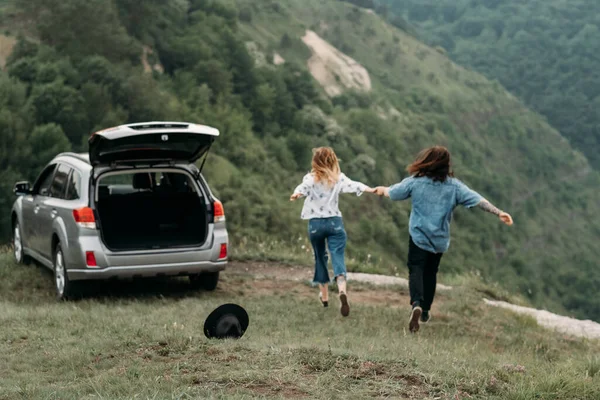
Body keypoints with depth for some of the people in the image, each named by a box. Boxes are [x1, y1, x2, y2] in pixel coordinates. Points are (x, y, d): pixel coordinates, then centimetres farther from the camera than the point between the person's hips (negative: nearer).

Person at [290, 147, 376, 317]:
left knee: (320, 258, 18)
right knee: (338, 258, -9)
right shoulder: (339, 178, 4)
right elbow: (354, 185, -11)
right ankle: (342, 290, -35)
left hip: (315, 223, 0)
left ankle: (324, 296, 28)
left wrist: (296, 194, -39)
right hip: (335, 222, 0)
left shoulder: (311, 178, 0)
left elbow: (303, 187, -20)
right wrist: (372, 190, -20)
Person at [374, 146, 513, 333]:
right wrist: (499, 213, -7)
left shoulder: (415, 182, -7)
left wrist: (382, 190, 31)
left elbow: (393, 193, 8)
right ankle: (425, 311, 29)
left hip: (418, 236, -3)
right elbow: (478, 200, -9)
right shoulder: (454, 186, -4)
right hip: (440, 240, 3)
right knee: (431, 273, 19)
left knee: (416, 270, -5)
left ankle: (416, 304, -31)